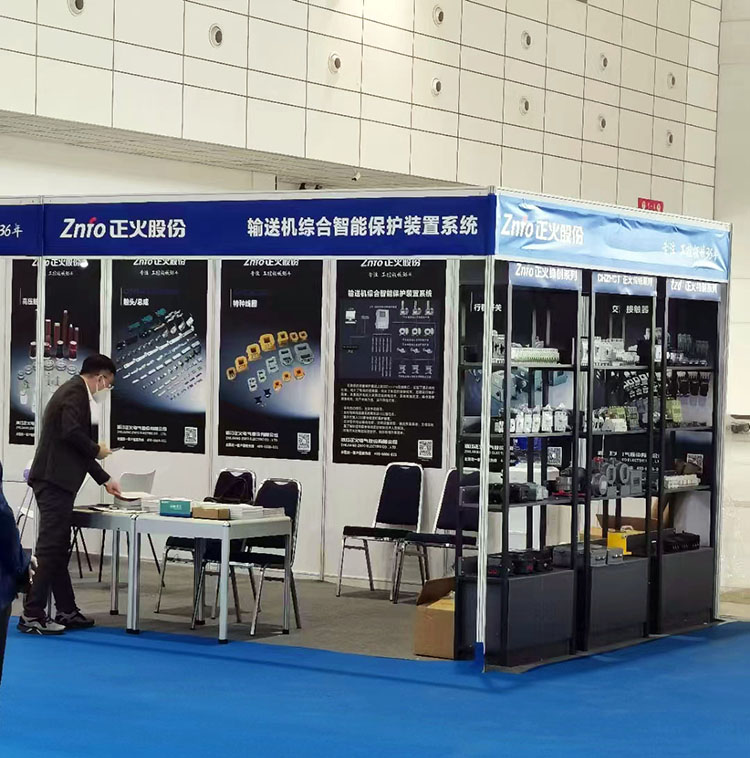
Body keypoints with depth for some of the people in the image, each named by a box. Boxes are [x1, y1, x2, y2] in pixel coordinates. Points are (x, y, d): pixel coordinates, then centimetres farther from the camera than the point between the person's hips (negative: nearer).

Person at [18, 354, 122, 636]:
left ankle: (67, 612, 19)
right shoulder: (76, 392, -9)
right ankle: (31, 615, -8)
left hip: (55, 481, 11)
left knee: (58, 549, 13)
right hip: (55, 481, -11)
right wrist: (97, 449, -8)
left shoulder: (74, 391, 22)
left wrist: (104, 480, 29)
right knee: (49, 549, -9)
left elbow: (77, 447, 27)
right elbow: (72, 432, -25)